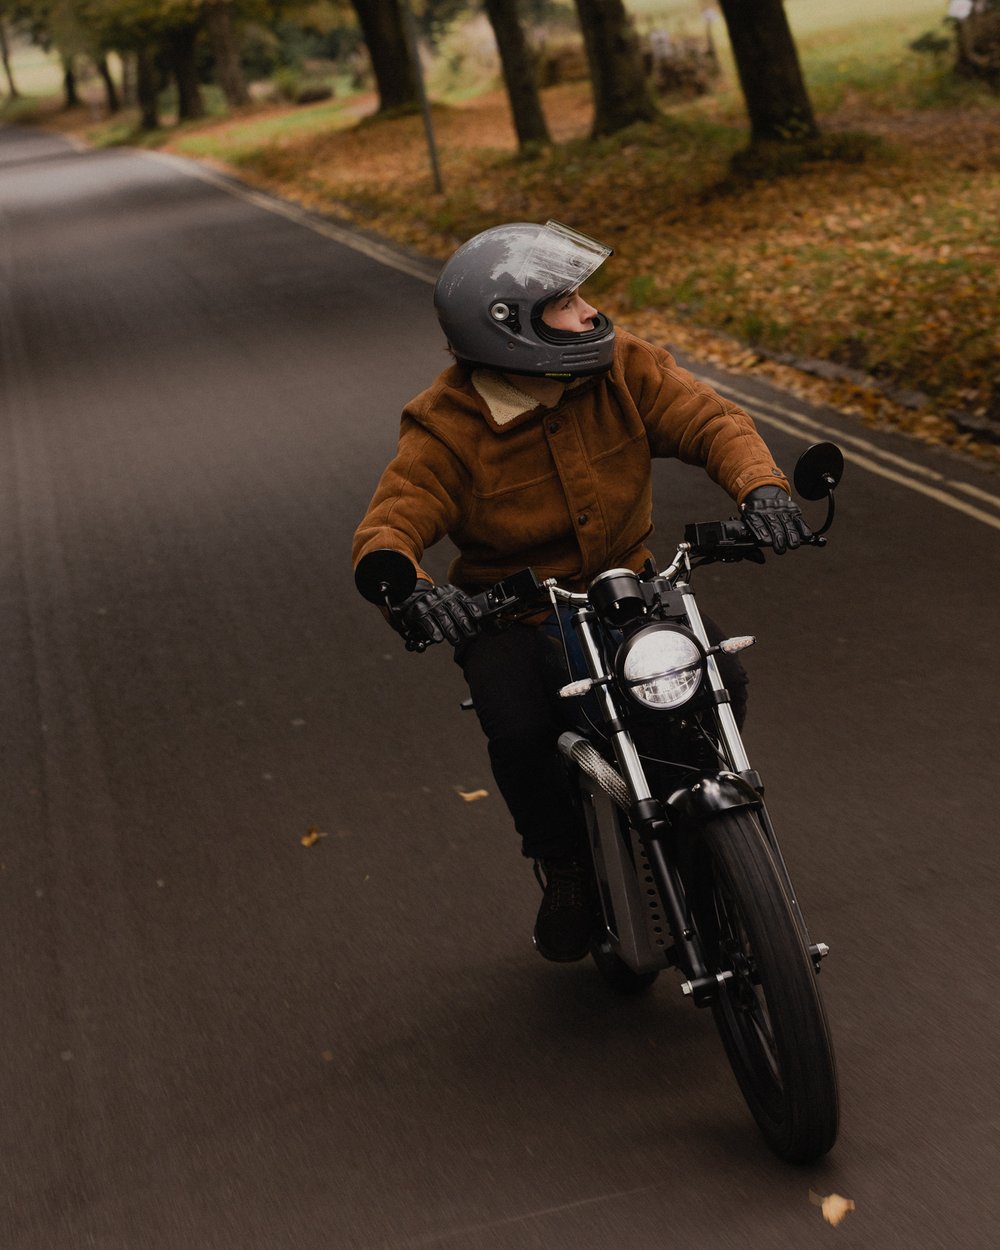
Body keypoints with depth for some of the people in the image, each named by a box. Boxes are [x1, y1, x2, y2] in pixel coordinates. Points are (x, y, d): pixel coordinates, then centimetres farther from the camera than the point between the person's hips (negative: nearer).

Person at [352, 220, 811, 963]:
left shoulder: (621, 365, -6)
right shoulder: (447, 429, -15)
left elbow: (711, 420, -12)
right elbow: (386, 529, -23)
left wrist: (761, 486, -35)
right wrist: (411, 591, -48)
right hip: (509, 616, -3)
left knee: (720, 681, -20)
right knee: (519, 733, -29)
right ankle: (564, 862, 4)